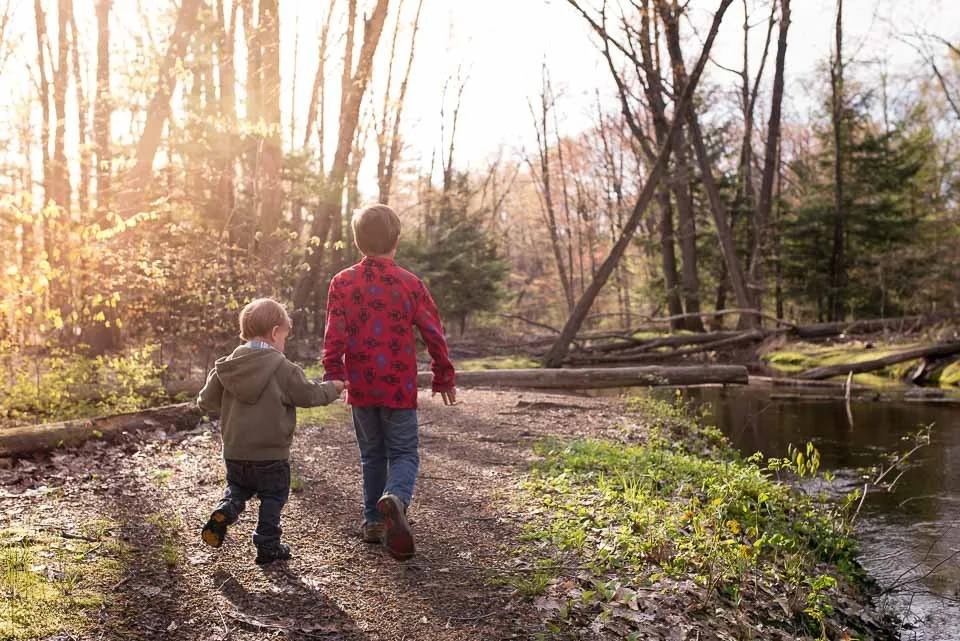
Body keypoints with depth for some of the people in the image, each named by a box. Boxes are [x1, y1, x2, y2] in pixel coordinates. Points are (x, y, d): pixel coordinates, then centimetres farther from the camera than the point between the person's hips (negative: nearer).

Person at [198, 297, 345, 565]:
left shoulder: (227, 366, -1)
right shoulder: (283, 369, -16)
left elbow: (206, 400, 5)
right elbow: (309, 394, -7)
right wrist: (333, 388, 11)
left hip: (234, 452, 4)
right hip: (270, 455, -4)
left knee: (237, 489, 26)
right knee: (272, 498, 13)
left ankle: (223, 514, -1)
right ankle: (268, 546, 18)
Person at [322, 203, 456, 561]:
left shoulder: (342, 283, -2)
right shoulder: (411, 284, -3)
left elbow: (334, 336, -7)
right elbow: (434, 334, 1)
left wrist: (332, 378, -2)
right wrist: (444, 377, 12)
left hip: (360, 386, 2)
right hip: (399, 387, -2)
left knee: (371, 454, 17)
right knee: (403, 453, 5)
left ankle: (374, 521, 20)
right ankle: (395, 499, -25)